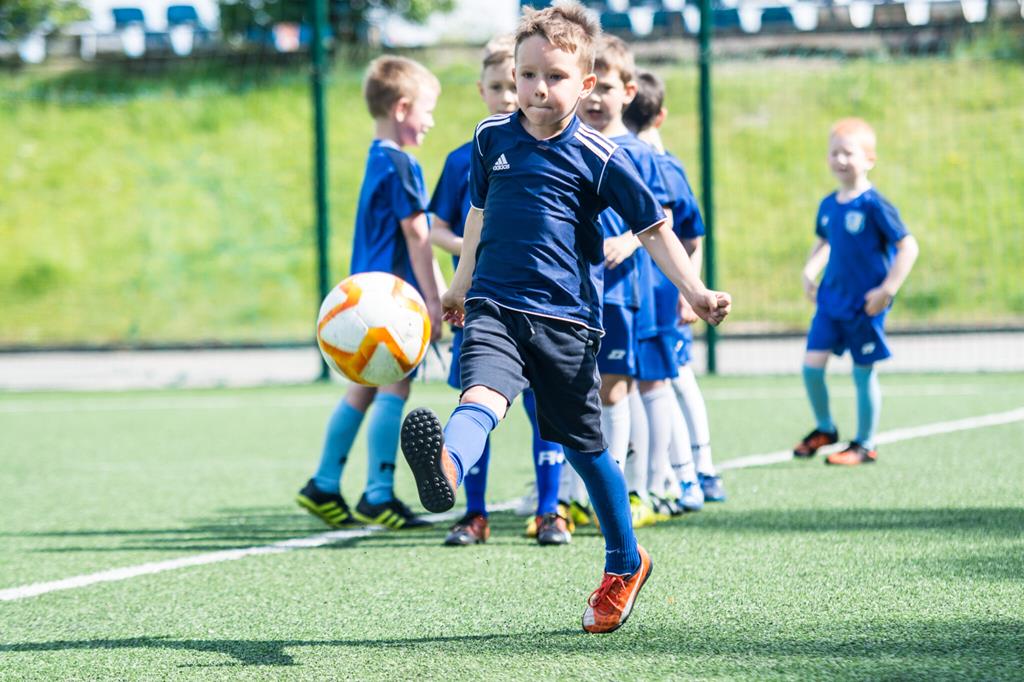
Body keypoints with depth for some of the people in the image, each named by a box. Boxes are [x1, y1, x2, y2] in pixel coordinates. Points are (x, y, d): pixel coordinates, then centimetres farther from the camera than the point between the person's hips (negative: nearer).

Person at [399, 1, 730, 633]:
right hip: (496, 305, 2)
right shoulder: (492, 139, 7)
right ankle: (446, 469, -62)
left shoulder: (598, 156, -4)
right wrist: (461, 284, 33)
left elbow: (653, 227, 3)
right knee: (483, 395, -29)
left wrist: (696, 291, -6)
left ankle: (625, 564, 29)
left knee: (587, 449, 10)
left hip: (566, 319, -2)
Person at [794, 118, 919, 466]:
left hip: (865, 306, -6)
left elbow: (908, 246, -15)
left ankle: (865, 444, 17)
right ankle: (824, 428, 23)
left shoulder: (874, 205, -15)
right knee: (812, 364, 0)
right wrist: (809, 272, 9)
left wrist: (887, 290, -18)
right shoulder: (828, 205, 5)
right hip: (831, 300, 6)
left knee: (864, 373, 4)